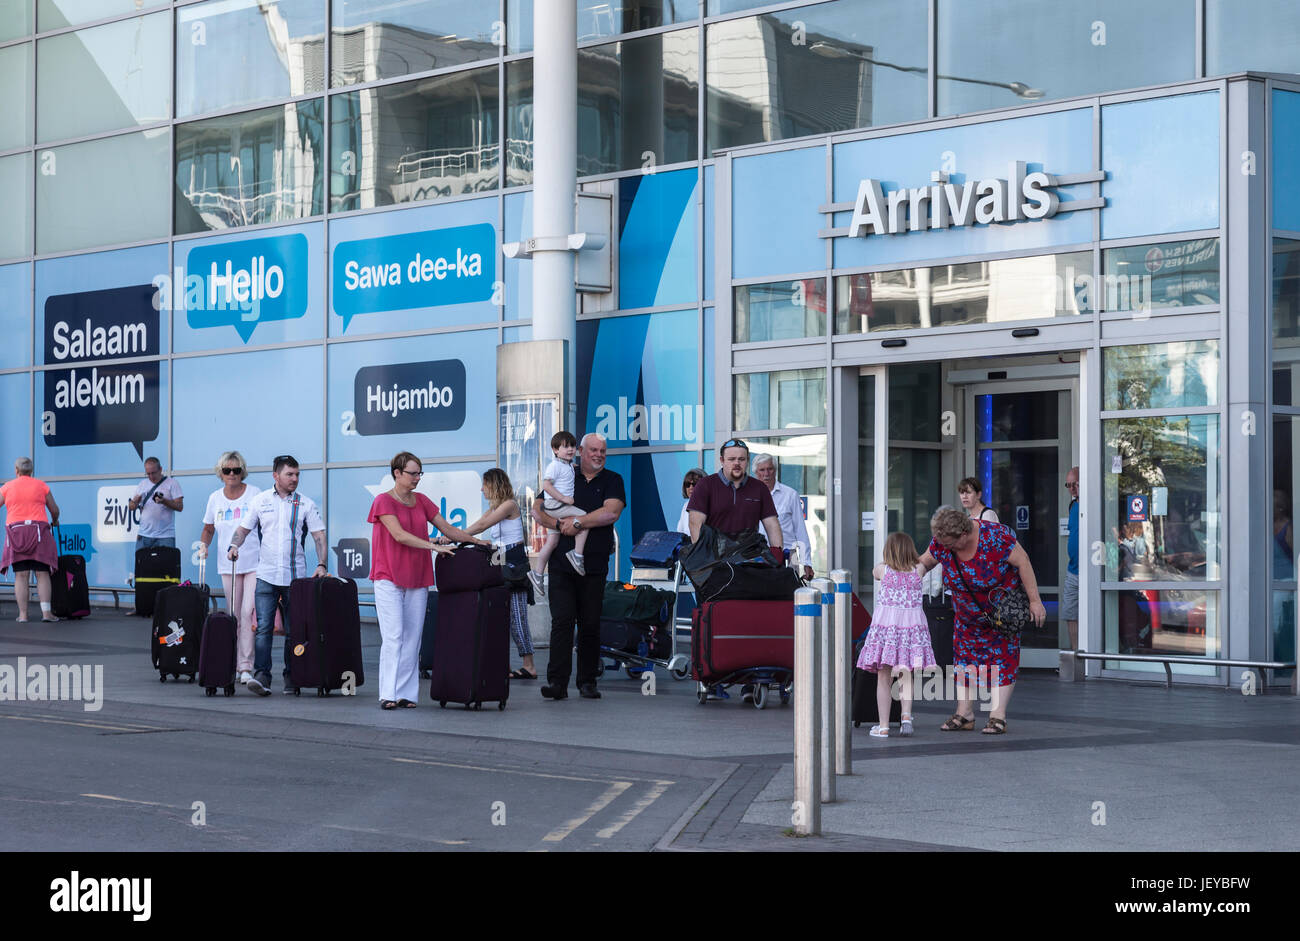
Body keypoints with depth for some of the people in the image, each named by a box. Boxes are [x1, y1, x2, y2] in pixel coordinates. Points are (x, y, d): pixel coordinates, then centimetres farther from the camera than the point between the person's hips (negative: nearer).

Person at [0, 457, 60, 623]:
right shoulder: (41, 485, 7)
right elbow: (54, 509, 12)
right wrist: (55, 521, 34)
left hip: (15, 530, 1)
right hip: (38, 531, 0)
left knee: (21, 575, -1)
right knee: (42, 574, -2)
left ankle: (23, 614, -6)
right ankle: (46, 612, -12)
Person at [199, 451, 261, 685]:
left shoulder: (255, 494, -2)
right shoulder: (215, 498, 9)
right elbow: (208, 528, 20)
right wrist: (203, 545, 0)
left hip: (254, 563, -4)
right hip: (228, 566, 4)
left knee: (249, 614, -13)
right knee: (234, 617, 7)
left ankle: (246, 667, -13)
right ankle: (236, 665, 15)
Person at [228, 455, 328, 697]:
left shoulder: (306, 504, 4)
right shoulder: (260, 501, 7)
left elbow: (319, 536, 2)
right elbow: (244, 527, 12)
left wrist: (322, 564, -10)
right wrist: (234, 546, -8)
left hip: (295, 577, 0)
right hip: (266, 575, 0)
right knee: (264, 627, -9)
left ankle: (291, 678, 13)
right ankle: (261, 675, -13)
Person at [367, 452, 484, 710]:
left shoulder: (421, 501, 13)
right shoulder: (383, 501, -5)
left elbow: (447, 529, 16)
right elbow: (399, 535, -15)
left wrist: (476, 540, 3)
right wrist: (434, 546, -20)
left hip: (417, 579, 5)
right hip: (389, 577, -5)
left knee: (412, 638, 1)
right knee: (393, 636, -10)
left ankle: (406, 694, 3)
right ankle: (388, 694, -9)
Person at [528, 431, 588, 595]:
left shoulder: (568, 465, 17)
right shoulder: (555, 466, -11)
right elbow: (546, 485, -20)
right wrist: (563, 498, -21)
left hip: (559, 508, 9)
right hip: (554, 505, -9)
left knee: (552, 542, 8)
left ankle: (537, 573, 13)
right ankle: (577, 554, -19)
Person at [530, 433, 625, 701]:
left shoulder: (612, 480, 9)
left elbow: (611, 513, -8)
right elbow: (537, 510, 8)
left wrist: (577, 522, -10)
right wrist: (559, 524, -10)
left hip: (594, 565, 0)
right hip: (562, 563, 0)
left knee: (590, 625, 4)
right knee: (561, 621, -8)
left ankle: (587, 682, 12)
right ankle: (557, 682, -10)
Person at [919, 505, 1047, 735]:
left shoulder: (995, 536, -30)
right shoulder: (941, 543, -16)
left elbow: (1022, 562, -22)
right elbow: (924, 563, 2)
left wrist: (1034, 601, -21)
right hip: (967, 611, 5)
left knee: (1003, 657, -8)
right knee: (964, 655, 3)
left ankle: (998, 716, -8)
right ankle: (964, 715, 9)